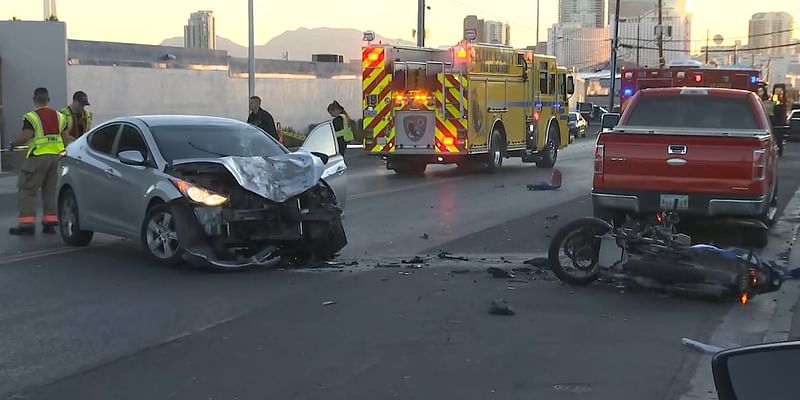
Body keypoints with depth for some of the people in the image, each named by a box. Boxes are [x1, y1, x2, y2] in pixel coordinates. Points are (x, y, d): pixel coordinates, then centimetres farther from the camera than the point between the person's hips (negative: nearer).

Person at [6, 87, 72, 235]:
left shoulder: (31, 117, -8)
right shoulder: (59, 116, 11)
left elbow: (25, 136, -18)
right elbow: (66, 138, 13)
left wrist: (13, 144, -2)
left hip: (38, 156, -6)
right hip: (56, 155, 6)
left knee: (26, 190, 1)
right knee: (50, 190, 14)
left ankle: (27, 222, -3)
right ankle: (50, 221, 11)